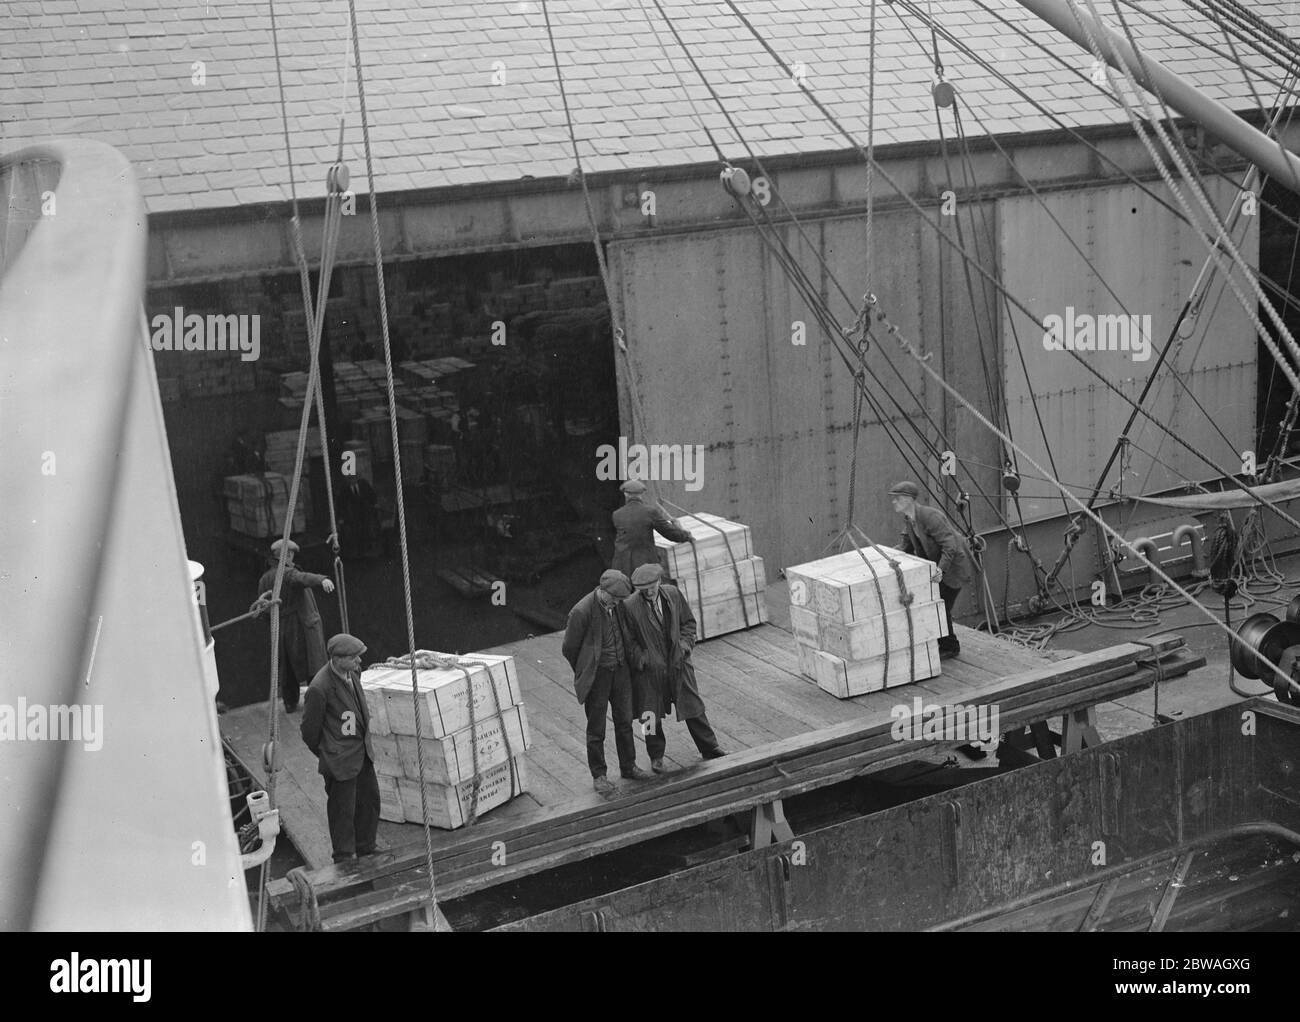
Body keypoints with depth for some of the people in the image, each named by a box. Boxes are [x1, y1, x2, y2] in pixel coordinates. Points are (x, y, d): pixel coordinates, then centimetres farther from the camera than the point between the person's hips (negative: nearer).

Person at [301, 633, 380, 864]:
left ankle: (366, 848, 38)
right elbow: (310, 730, -14)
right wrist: (323, 755, 0)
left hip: (362, 752, 8)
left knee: (370, 799, 19)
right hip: (340, 760, -8)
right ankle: (344, 858, 23)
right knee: (343, 810, 5)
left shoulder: (353, 672, -2)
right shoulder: (319, 689, -27)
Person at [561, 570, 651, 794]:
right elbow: (569, 649, -11)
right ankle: (598, 776, 20)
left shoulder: (619, 604, -7)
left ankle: (628, 767, 32)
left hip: (620, 669, 5)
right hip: (596, 674, -5)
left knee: (625, 721, 16)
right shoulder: (582, 612, -25)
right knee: (596, 729, 6)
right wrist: (584, 672, 2)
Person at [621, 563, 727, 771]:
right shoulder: (630, 606, -15)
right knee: (652, 715, 9)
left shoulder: (673, 594, -4)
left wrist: (685, 644, -4)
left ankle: (710, 749, 26)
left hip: (677, 662, 3)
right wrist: (642, 658, -16)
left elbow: (688, 622, 9)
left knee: (693, 707, 11)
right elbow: (628, 640, -6)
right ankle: (656, 757, 29)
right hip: (650, 669, -3)